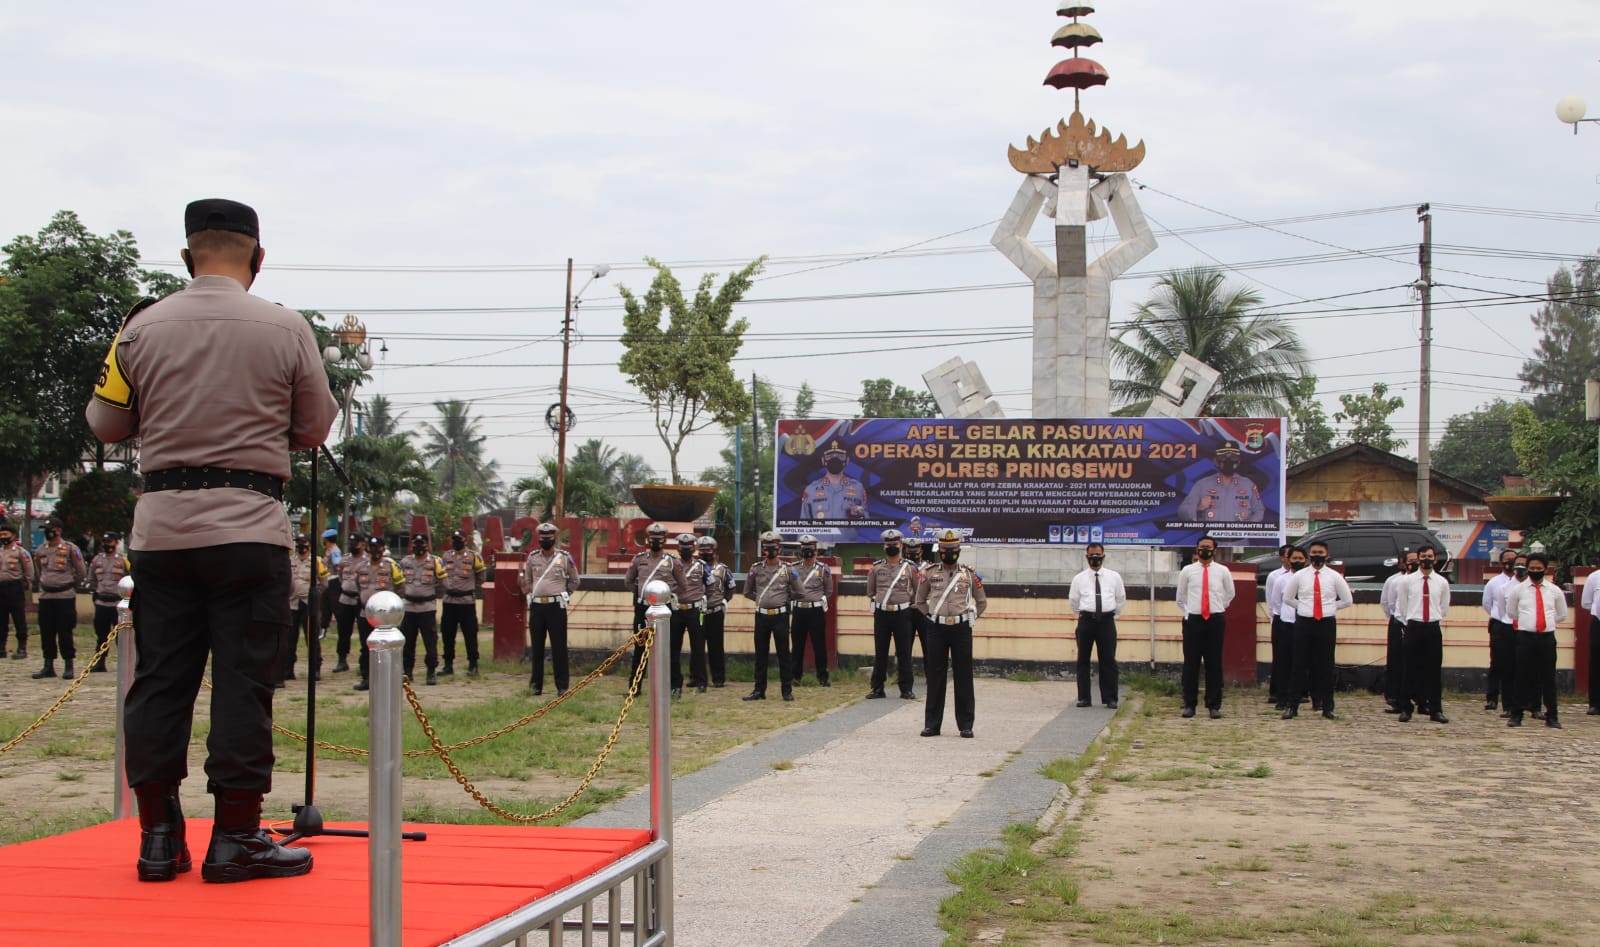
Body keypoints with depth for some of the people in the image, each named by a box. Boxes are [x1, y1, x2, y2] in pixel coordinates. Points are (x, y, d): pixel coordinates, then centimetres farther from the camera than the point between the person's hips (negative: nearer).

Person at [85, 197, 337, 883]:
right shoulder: (286, 330, -3)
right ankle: (235, 838, 2)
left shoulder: (142, 327, 2)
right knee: (243, 681, 1)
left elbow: (106, 424, 10)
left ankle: (158, 837, 13)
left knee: (159, 680, 8)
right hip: (249, 526, -2)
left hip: (161, 523, 3)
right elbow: (315, 429, 5)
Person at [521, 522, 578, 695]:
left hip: (556, 606, -3)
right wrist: (529, 595, 6)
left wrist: (564, 595, 4)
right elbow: (526, 580, 19)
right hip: (536, 606, 3)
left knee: (559, 647, -2)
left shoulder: (565, 557, 0)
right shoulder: (532, 557, 8)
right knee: (536, 646, 7)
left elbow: (574, 581, 12)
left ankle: (562, 685, 2)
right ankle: (536, 684, 15)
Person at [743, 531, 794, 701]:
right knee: (760, 654, 7)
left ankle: (787, 690, 7)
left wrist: (784, 602, 2)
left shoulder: (787, 569, 0)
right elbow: (747, 592, 15)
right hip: (761, 616, 2)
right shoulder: (756, 569, 5)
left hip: (780, 616, -2)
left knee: (783, 654, 1)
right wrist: (761, 600, 8)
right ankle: (759, 690, 14)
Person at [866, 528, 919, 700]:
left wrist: (906, 603, 6)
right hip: (881, 614, 2)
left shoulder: (910, 567, 3)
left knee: (904, 652, 1)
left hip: (902, 613, -2)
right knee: (880, 652, 5)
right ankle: (877, 688, 10)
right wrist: (878, 602, 9)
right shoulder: (876, 568, 7)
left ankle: (906, 689, 5)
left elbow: (918, 591, 8)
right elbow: (870, 592, 17)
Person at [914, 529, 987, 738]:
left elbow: (982, 602, 14)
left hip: (961, 629, -1)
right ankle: (932, 724, 9)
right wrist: (931, 616, 8)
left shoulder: (969, 575, 4)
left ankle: (966, 725, 5)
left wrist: (971, 618, 6)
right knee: (935, 677, 3)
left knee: (963, 677, 1)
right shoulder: (930, 574, 5)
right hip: (936, 629, 1)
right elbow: (920, 600, 17)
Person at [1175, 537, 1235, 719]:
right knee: (1191, 663, 1)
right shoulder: (1187, 571, 3)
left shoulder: (1223, 571, 4)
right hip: (1193, 620, 0)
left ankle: (1214, 705, 10)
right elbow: (1180, 597, 16)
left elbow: (1230, 594, 20)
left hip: (1215, 621, 0)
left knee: (1214, 663, 3)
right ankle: (1189, 704, 7)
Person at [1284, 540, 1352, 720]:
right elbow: (1288, 598, 15)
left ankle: (1327, 707, 11)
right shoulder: (1299, 576, 5)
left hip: (1327, 623, 0)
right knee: (1300, 665, 1)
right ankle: (1293, 706, 5)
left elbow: (1347, 600, 10)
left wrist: (1330, 607, 5)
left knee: (1326, 666, 4)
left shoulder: (1334, 577, 4)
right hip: (1304, 623, 0)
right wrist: (1303, 607, 7)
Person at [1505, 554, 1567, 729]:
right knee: (1523, 677, 1)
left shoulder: (1555, 591, 7)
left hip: (1547, 637, 1)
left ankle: (1552, 717, 12)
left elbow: (1562, 615, 19)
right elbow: (1511, 612, 16)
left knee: (1548, 677, 4)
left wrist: (1548, 622, 13)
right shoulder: (1518, 590, 3)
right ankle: (1516, 715, 7)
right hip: (1525, 637, -1)